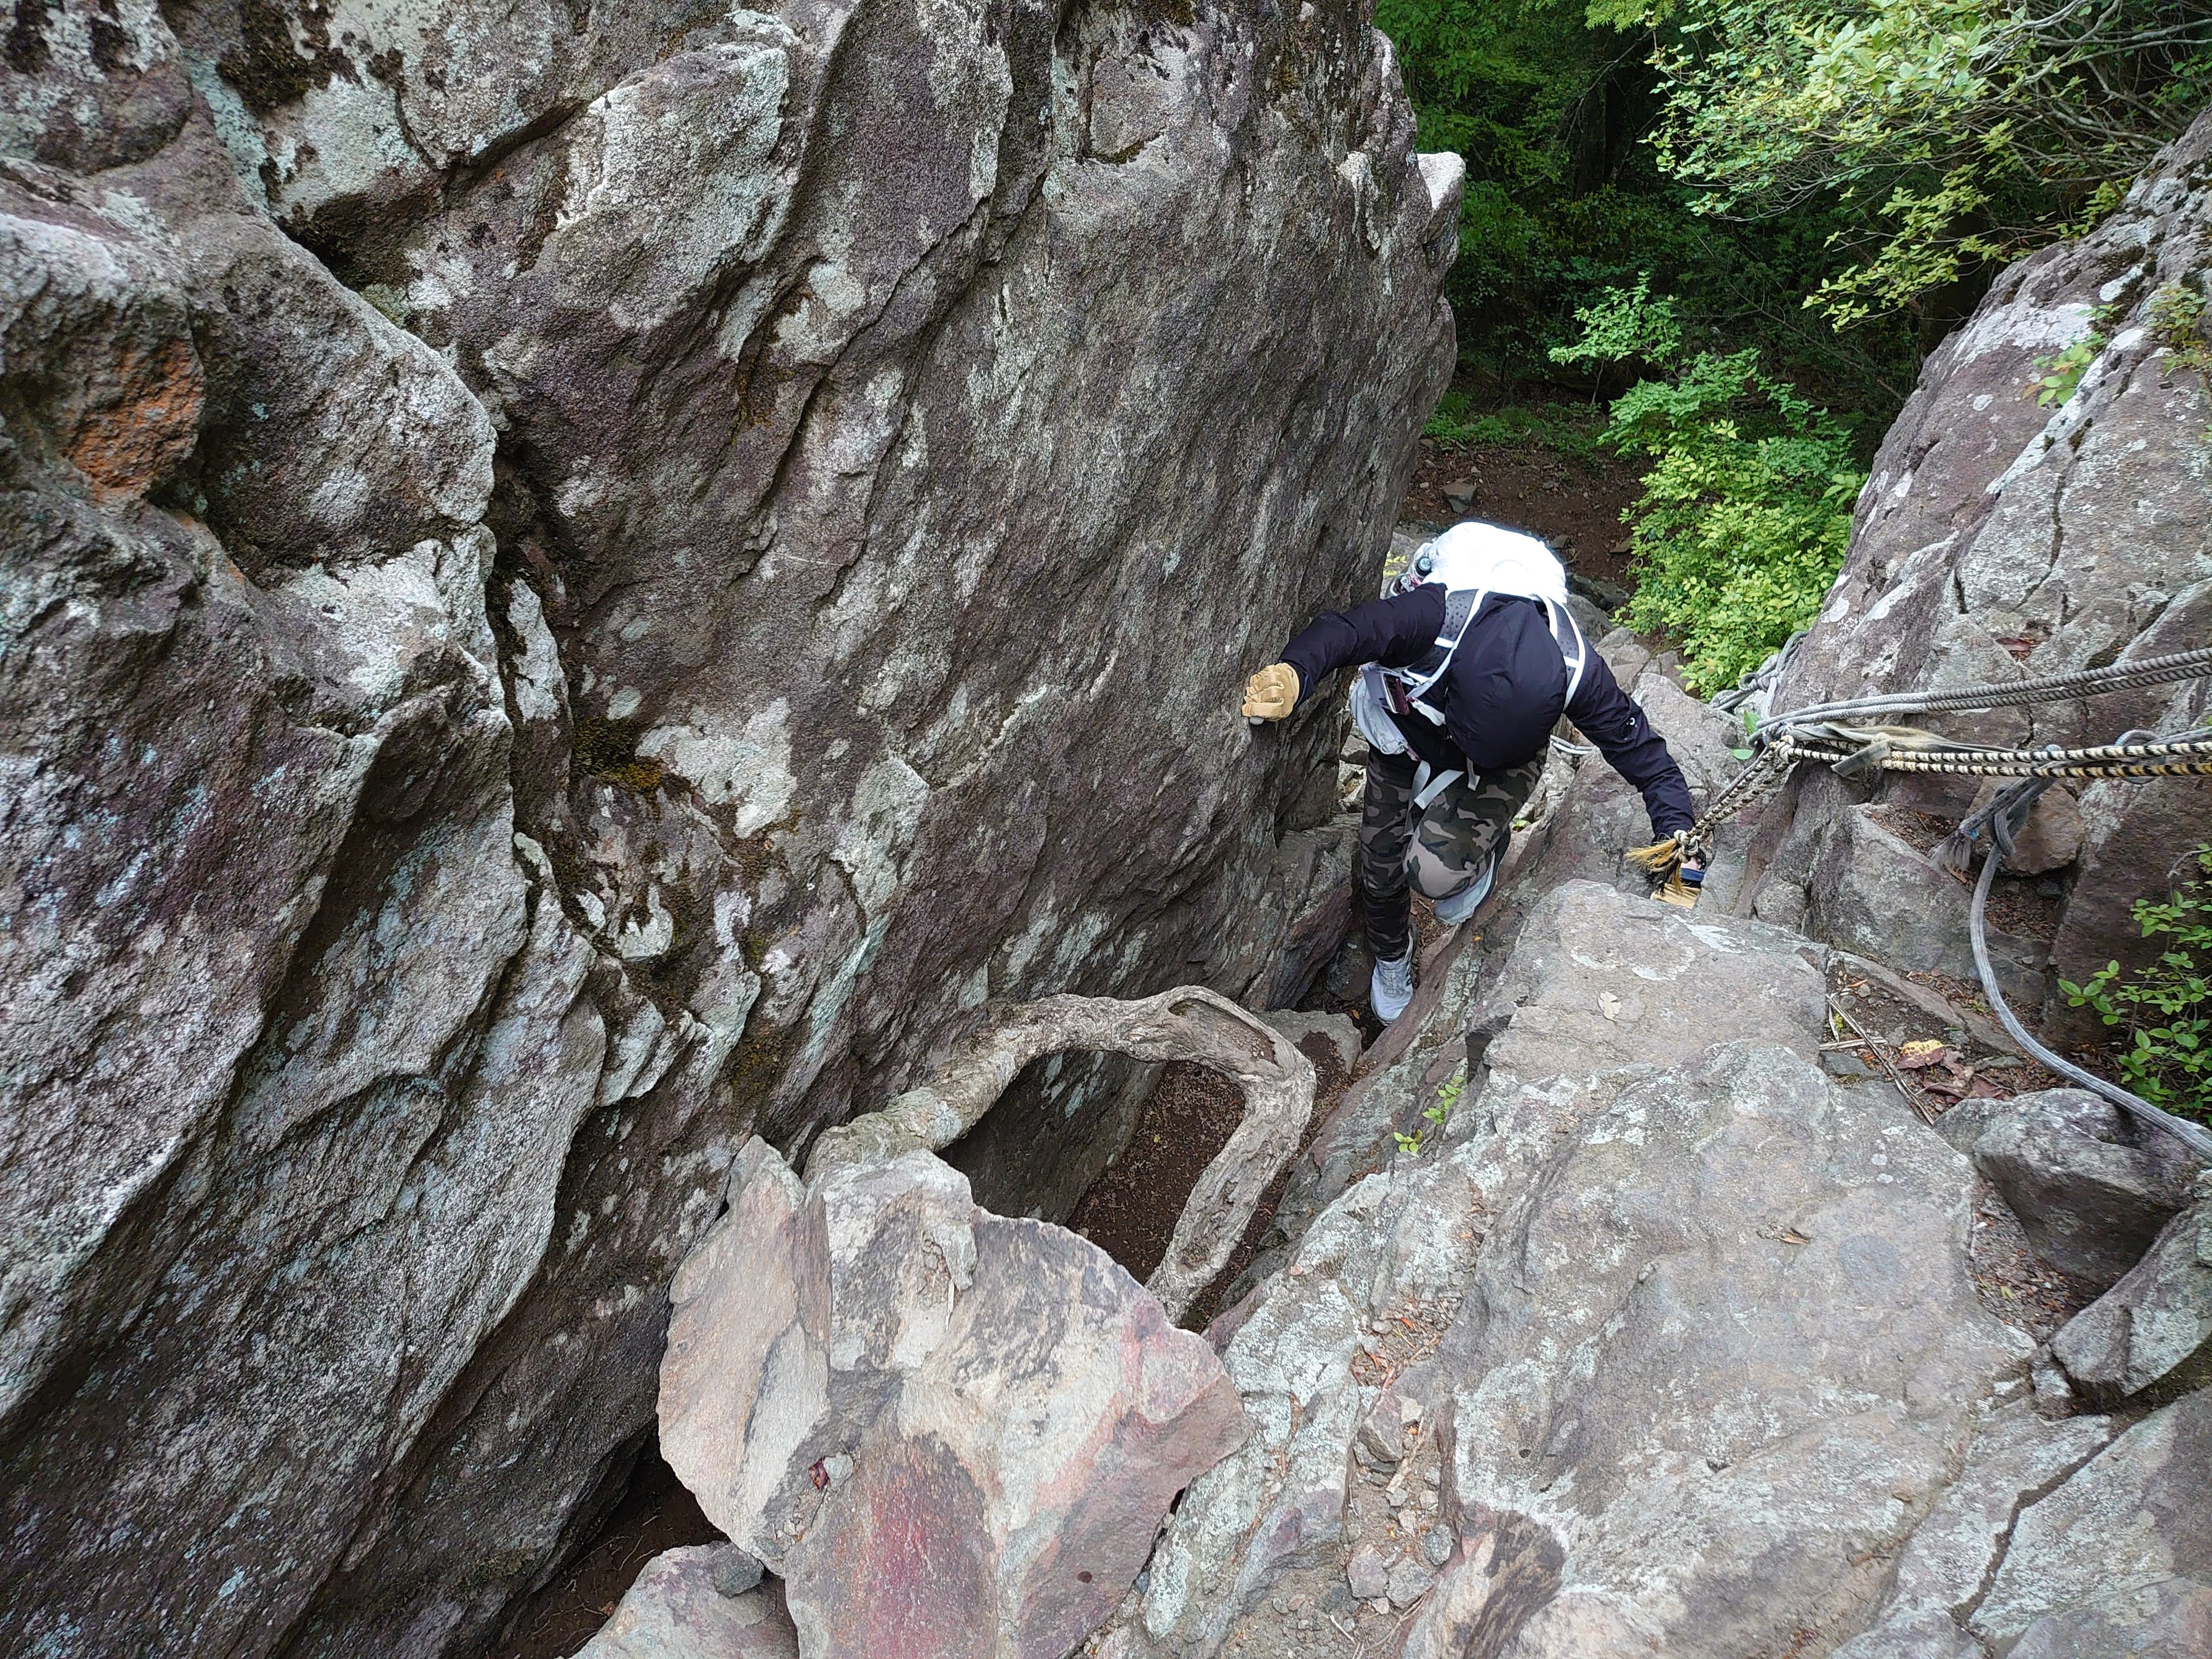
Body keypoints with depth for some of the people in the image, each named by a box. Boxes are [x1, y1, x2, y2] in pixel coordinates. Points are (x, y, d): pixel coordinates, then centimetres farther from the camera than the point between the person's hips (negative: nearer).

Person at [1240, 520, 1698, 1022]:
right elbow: (1340, 632, -40)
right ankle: (1391, 959, 46)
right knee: (1381, 864, 12)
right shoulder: (1433, 617, -42)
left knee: (1437, 869, -23)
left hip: (1509, 760, -1)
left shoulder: (1575, 671, -36)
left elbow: (1640, 747, -22)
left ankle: (1486, 850, 15)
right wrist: (1294, 674, -61)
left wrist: (1678, 833, -29)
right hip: (1406, 736, 1)